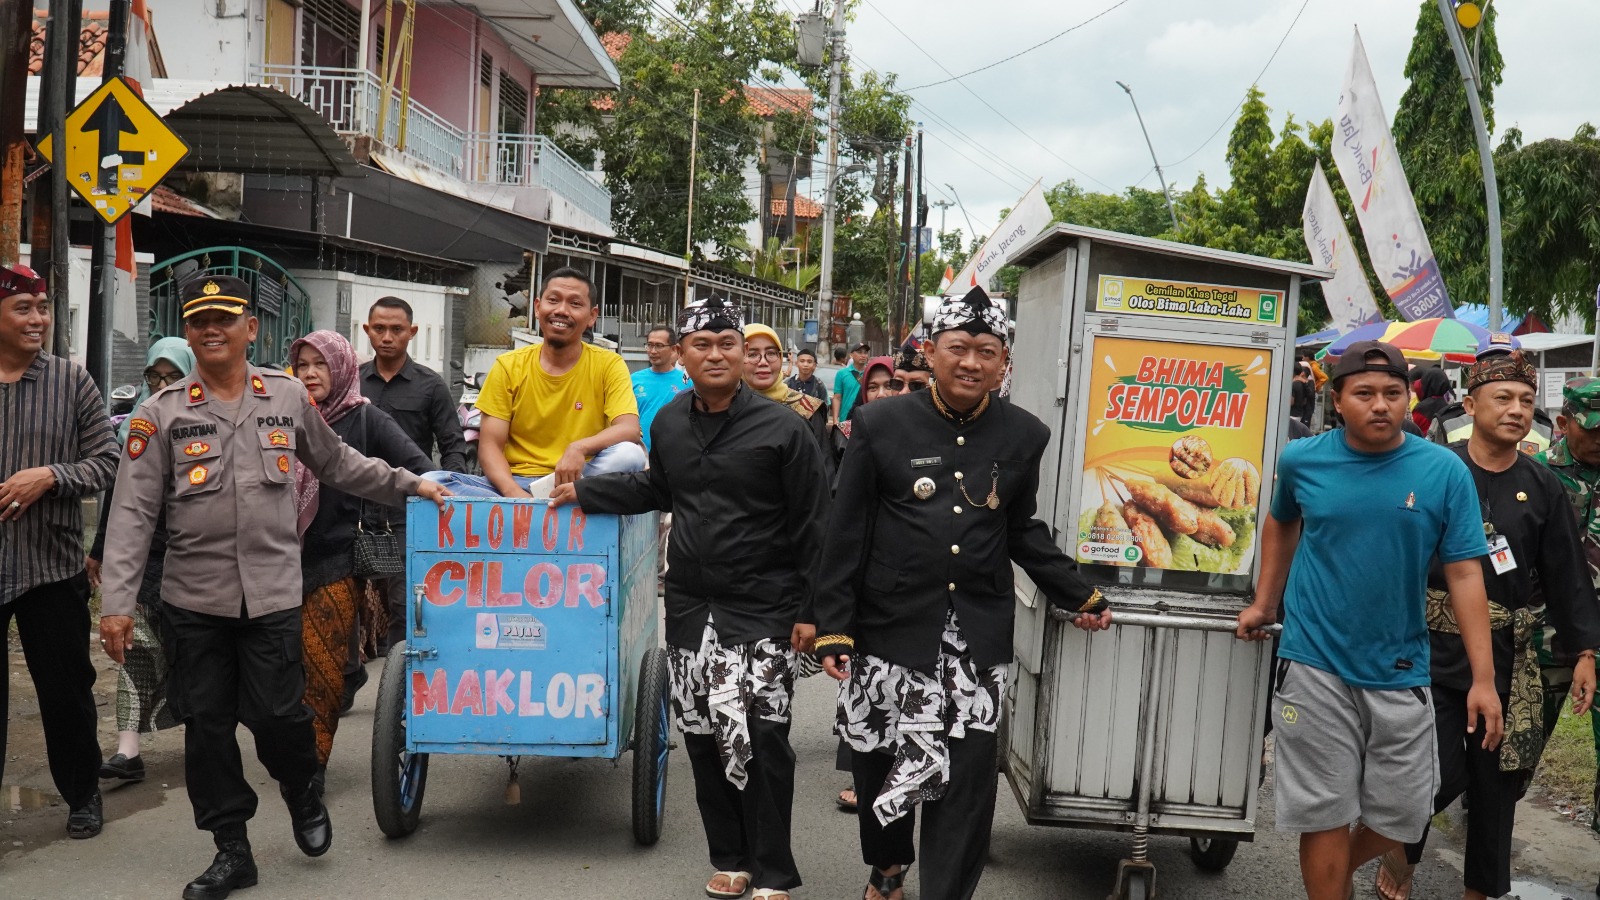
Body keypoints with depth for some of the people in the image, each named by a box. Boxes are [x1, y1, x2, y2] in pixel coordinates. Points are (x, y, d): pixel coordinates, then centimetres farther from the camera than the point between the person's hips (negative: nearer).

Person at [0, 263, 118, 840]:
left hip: (51, 565, 0)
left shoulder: (70, 381, 0)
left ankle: (82, 795, 30)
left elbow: (108, 462, -1)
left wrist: (49, 475, -17)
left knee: (67, 691, 11)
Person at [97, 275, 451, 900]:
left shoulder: (289, 397, 5)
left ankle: (302, 794, 30)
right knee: (206, 725, 6)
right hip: (194, 597, 1)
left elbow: (338, 464, 18)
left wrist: (411, 486, 15)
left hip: (273, 593, 0)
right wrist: (117, 602, -9)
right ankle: (232, 849, 21)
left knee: (278, 715, -3)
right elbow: (133, 512, -3)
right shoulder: (161, 413, 0)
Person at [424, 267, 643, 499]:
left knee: (630, 454, -31)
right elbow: (489, 446, 1)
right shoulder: (508, 366, 6)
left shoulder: (609, 365, 3)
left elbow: (629, 430, -12)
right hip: (514, 484, 1)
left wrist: (579, 447, -32)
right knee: (433, 481, -24)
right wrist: (514, 493, -20)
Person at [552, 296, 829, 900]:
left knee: (755, 737, -10)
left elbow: (812, 527, -7)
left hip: (761, 609, -5)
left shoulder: (782, 429, -9)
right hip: (689, 606, 6)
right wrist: (583, 492, 19)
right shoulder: (669, 424, 8)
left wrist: (811, 610, -9)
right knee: (703, 734, 10)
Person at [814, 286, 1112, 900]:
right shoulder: (880, 424, -3)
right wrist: (832, 628, -5)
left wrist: (1079, 596, 14)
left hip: (978, 637, 1)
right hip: (888, 629, -1)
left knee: (966, 779, -3)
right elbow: (846, 534, -2)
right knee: (879, 764, 14)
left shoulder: (1023, 436, 4)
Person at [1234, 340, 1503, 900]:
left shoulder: (1445, 471, -7)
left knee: (1403, 814, 11)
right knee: (1325, 813, 4)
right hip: (1314, 668, -1)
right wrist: (1264, 604, 17)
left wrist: (1482, 678, -10)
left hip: (1401, 672, 1)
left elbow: (1465, 574, -6)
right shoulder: (1302, 460, -3)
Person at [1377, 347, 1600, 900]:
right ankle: (1401, 851, 25)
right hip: (1434, 650, -3)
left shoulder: (1542, 487, 6)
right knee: (1442, 773, -5)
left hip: (1509, 657, 3)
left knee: (1497, 779, 9)